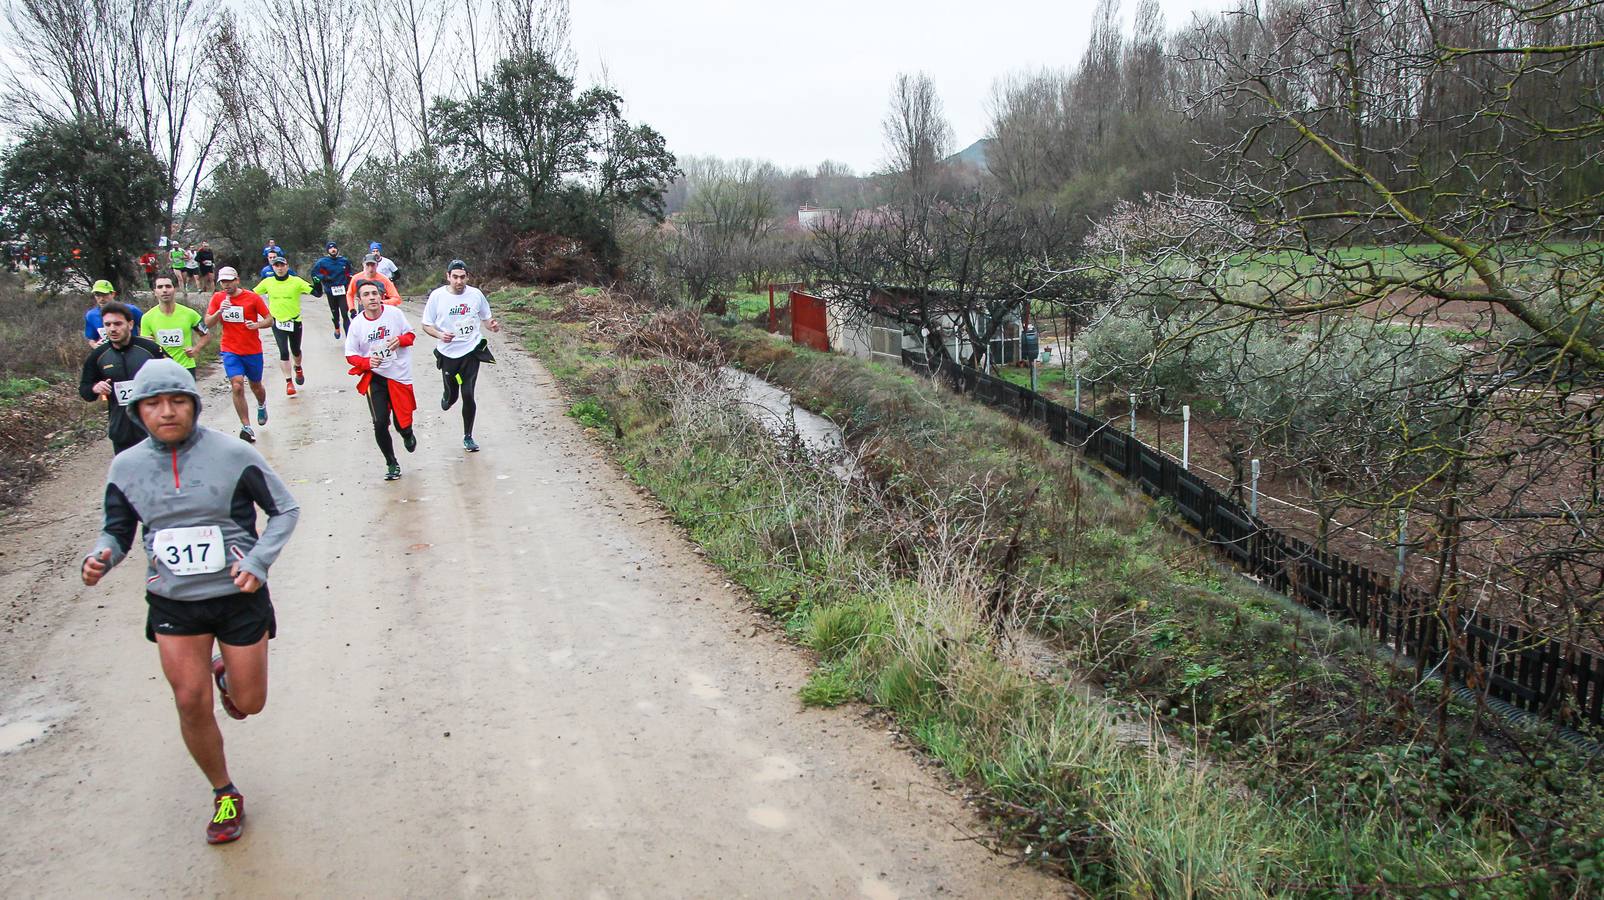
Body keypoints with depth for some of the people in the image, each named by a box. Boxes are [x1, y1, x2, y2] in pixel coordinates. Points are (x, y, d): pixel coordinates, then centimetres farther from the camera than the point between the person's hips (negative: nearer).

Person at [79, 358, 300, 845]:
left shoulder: (232, 454, -13)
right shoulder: (126, 467, -3)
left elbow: (284, 509, -4)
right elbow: (118, 530, 8)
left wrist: (258, 562, -17)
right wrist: (99, 559, -14)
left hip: (238, 596, -2)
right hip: (173, 604, 2)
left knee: (248, 703, 8)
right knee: (191, 703, 1)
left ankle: (226, 673, 46)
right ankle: (224, 794, 25)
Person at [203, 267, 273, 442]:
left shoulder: (252, 297, -6)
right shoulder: (217, 298, 1)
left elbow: (270, 320, -2)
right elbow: (208, 323, 0)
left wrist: (258, 324, -23)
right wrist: (219, 311, -18)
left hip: (253, 350, 0)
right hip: (230, 351, 0)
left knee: (256, 386, 16)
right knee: (237, 386, -14)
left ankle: (262, 406, 51)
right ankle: (246, 427, -9)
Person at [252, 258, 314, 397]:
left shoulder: (296, 281, -10)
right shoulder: (267, 282, -4)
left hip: (295, 322, 0)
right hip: (277, 322, 0)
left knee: (296, 351, 16)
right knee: (284, 352, -8)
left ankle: (298, 368, 48)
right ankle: (289, 382, 0)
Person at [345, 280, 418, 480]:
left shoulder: (395, 313, -7)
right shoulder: (357, 324, -6)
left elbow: (411, 335, 6)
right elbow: (351, 355, 2)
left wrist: (400, 340, -16)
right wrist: (367, 362, -19)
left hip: (400, 375, 0)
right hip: (374, 378, 0)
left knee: (402, 422, 2)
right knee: (380, 423, -8)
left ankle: (408, 436, 42)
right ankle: (392, 464, 12)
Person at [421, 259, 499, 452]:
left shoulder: (476, 294, -2)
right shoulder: (437, 296, -7)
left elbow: (486, 317, 12)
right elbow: (426, 325, 1)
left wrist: (492, 325, -11)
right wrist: (440, 335, -19)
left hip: (471, 351, 0)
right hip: (448, 353, 0)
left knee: (468, 395, -8)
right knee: (452, 395, 7)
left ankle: (468, 437, 10)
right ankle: (446, 398, 48)